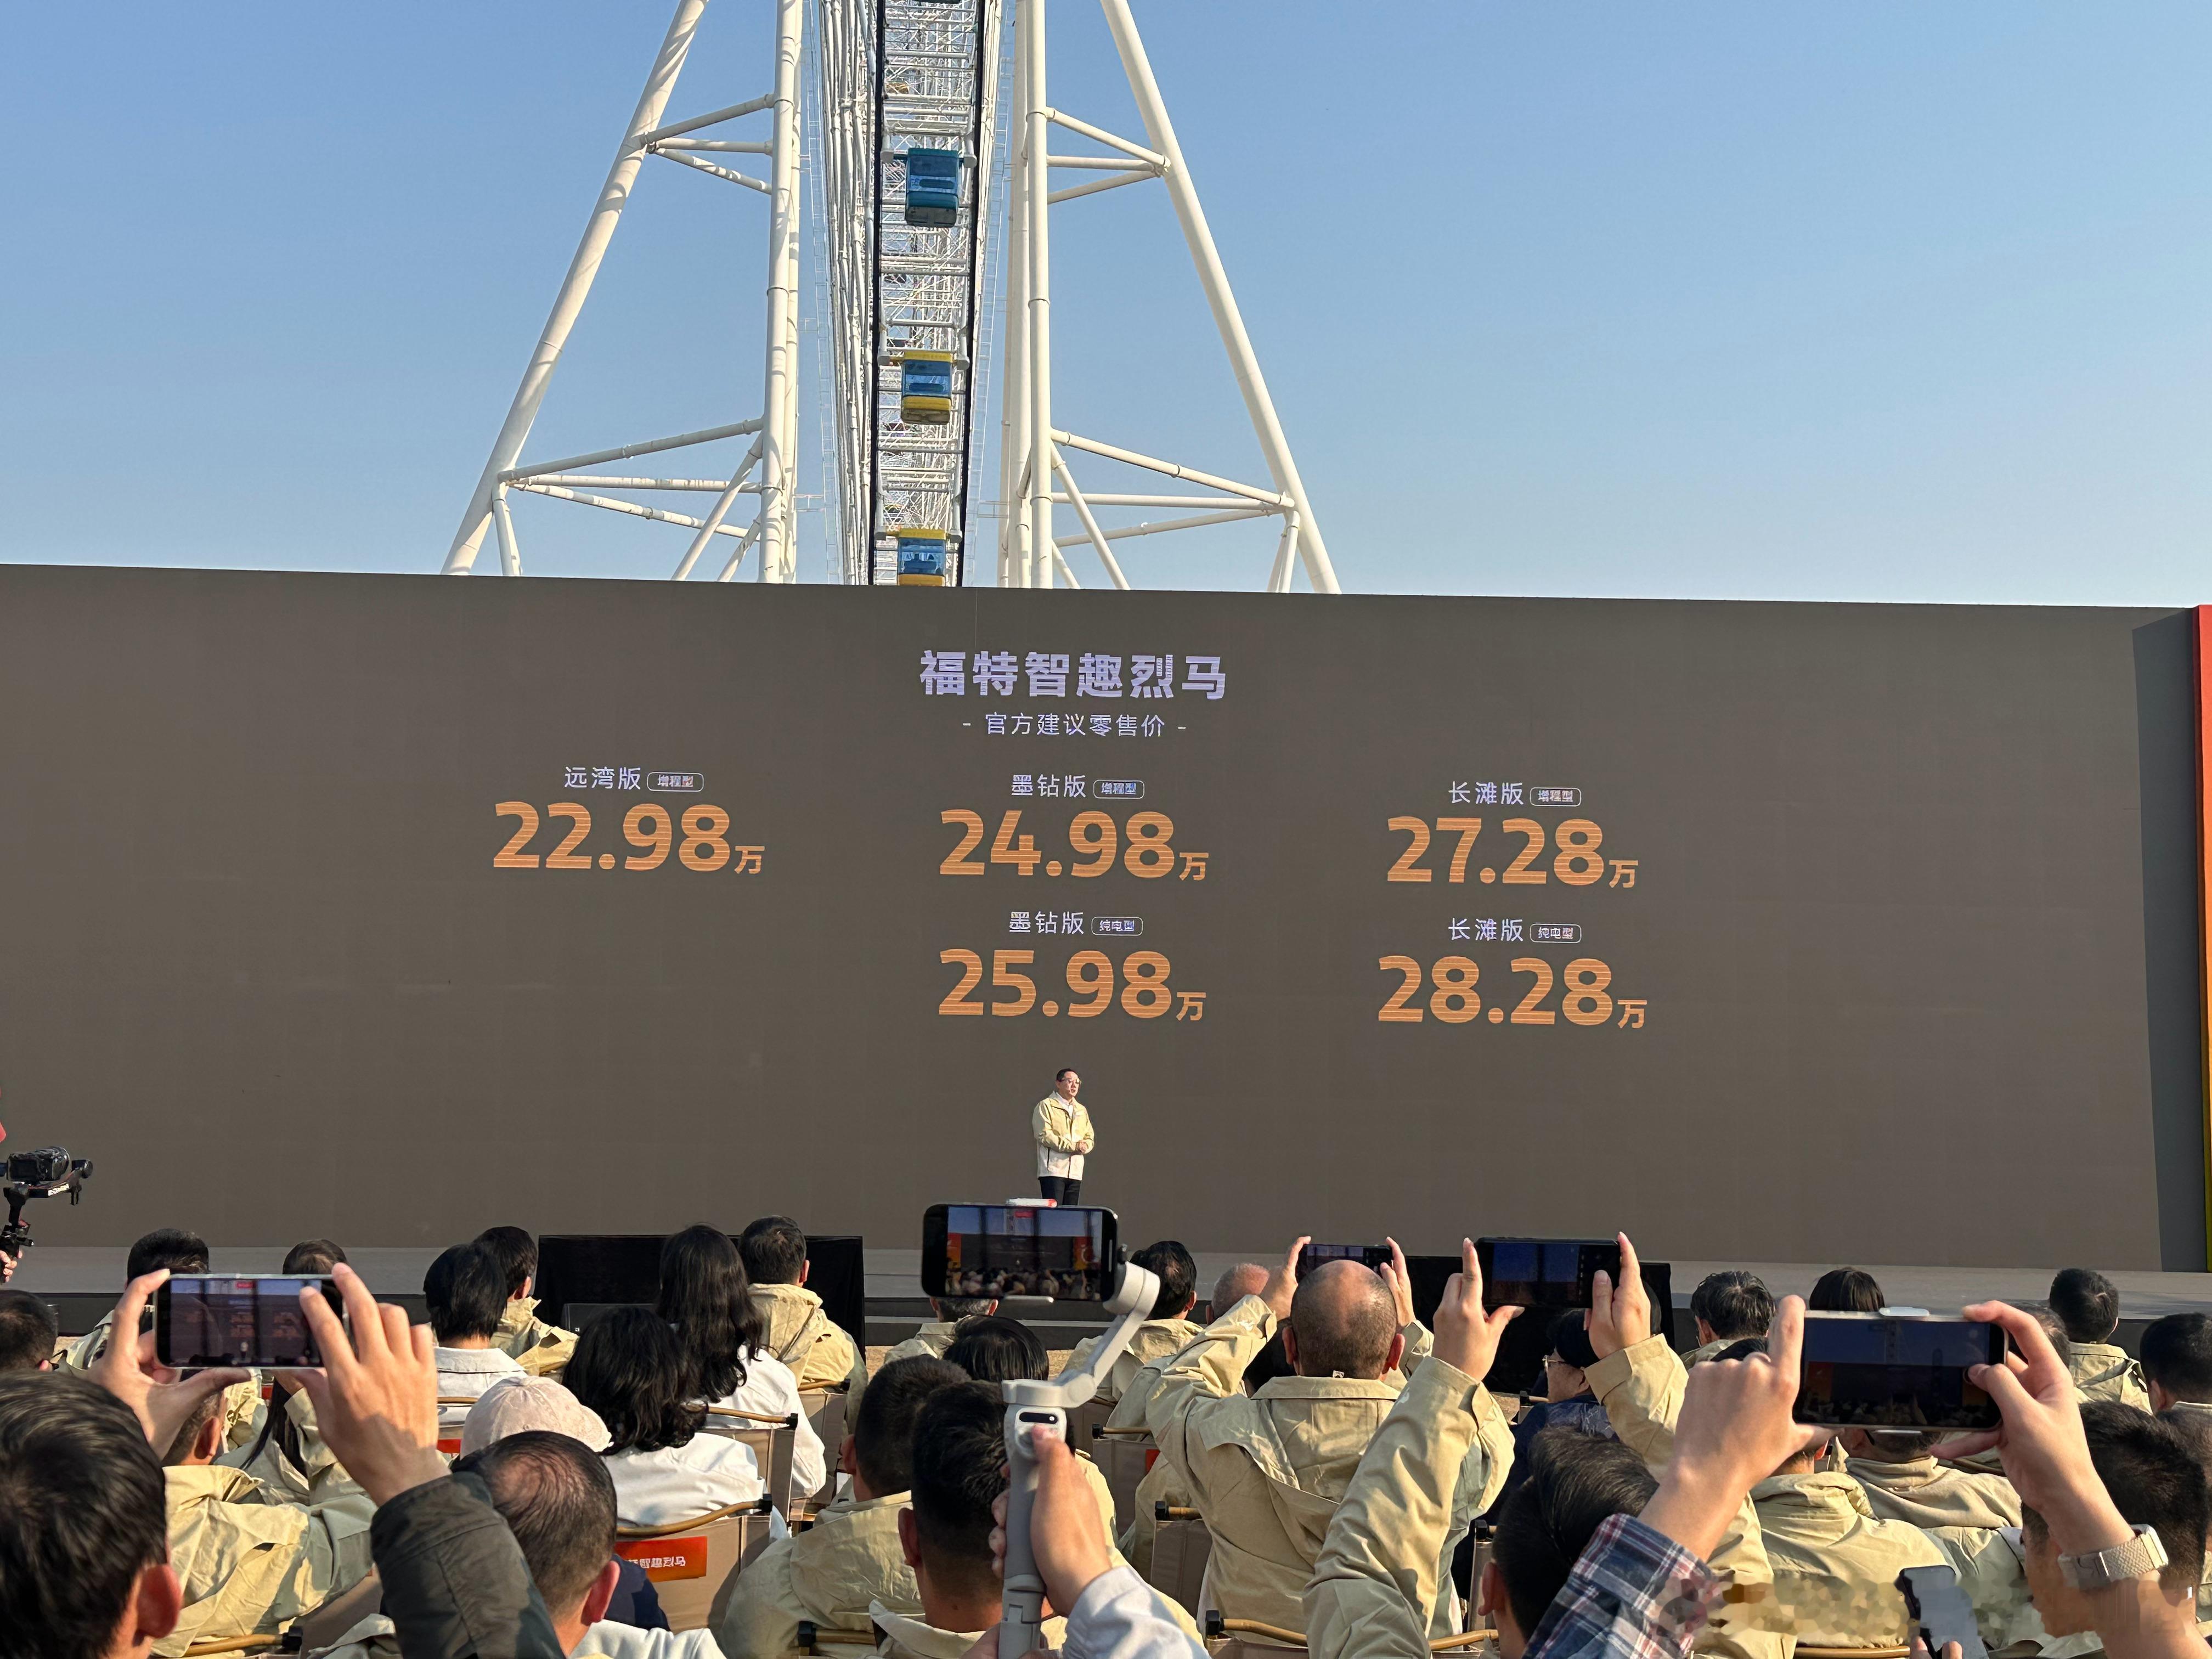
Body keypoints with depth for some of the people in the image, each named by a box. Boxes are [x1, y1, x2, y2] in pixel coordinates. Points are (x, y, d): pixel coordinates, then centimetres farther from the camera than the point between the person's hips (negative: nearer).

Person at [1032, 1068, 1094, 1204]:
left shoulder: (1081, 1110, 21)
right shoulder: (1045, 1106, 0)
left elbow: (1090, 1138, 19)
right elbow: (1044, 1135, -12)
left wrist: (1084, 1146, -7)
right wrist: (1073, 1146, -14)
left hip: (1076, 1172, 6)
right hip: (1053, 1170, -6)